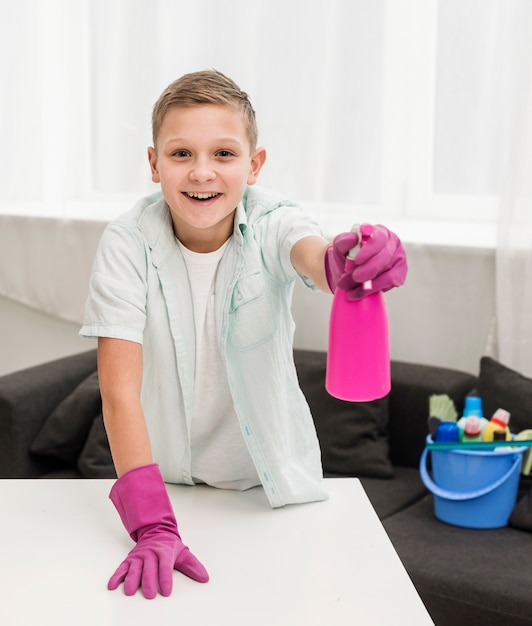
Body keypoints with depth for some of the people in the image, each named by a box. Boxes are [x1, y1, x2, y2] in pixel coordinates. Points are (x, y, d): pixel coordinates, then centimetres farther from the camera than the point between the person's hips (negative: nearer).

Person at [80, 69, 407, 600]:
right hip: (164, 479, 0)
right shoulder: (127, 244, -20)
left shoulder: (272, 223, -18)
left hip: (270, 478, 1)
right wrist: (152, 527, -36)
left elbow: (311, 254, -42)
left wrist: (343, 263, -67)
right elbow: (119, 390, -26)